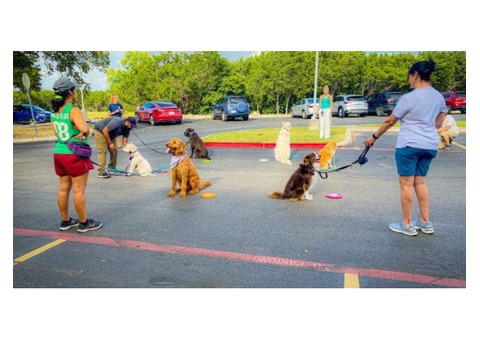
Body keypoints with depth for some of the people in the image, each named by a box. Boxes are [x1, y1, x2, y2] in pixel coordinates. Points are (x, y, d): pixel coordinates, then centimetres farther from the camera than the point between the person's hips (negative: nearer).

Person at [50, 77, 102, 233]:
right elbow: (85, 129, -31)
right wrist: (85, 135, -9)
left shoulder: (55, 112, 8)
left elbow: (56, 132, 13)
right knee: (79, 190, 2)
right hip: (75, 155, -8)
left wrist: (75, 135, 2)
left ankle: (65, 221, 27)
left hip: (59, 153, 8)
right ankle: (84, 223, 13)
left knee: (63, 189, 15)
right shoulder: (73, 110, -16)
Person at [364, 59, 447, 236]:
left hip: (409, 145, -7)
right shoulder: (439, 97, 9)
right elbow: (438, 123, 17)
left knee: (406, 184, 0)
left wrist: (374, 137, 3)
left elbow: (389, 122, -7)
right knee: (420, 182, 15)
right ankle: (425, 223, 21)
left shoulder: (408, 98, -13)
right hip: (430, 145, 7)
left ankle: (407, 225, 8)